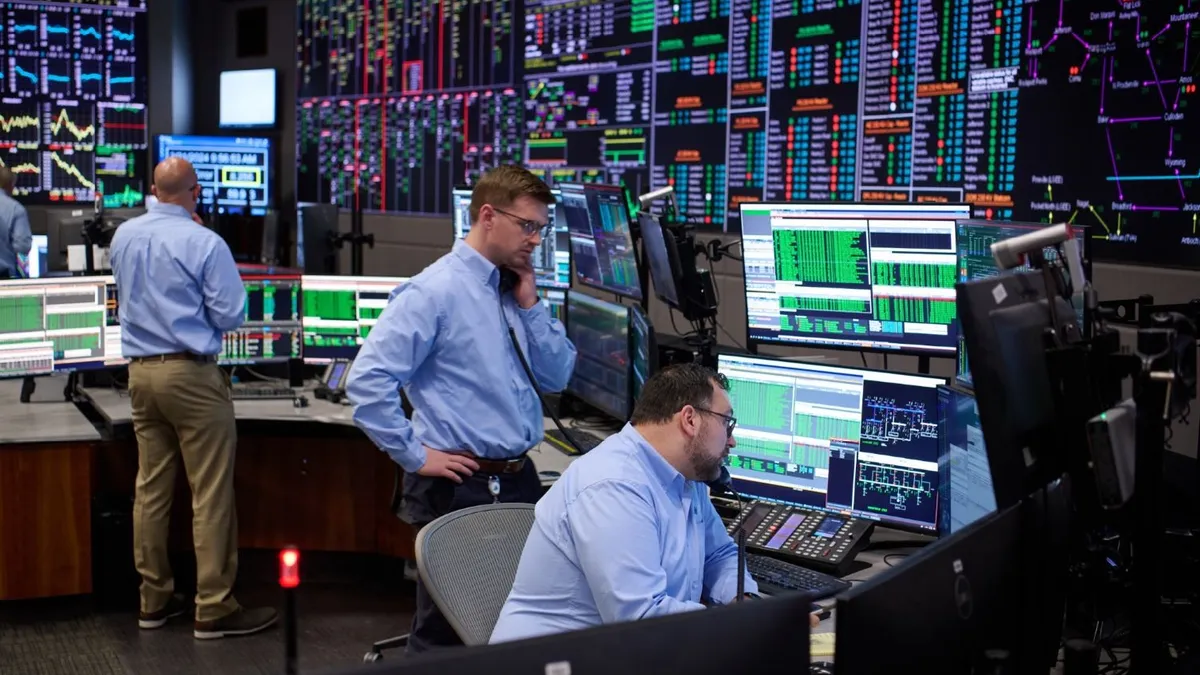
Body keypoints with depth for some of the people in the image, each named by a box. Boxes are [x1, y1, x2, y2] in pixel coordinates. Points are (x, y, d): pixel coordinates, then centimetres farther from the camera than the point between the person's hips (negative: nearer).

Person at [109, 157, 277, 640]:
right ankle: (213, 609, 2)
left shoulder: (123, 237, 6)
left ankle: (154, 599, 20)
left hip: (141, 372, 7)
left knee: (151, 488, 12)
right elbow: (231, 316, -11)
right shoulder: (204, 243, -14)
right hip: (191, 374, -7)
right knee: (210, 495, -2)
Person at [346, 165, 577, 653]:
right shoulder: (435, 291, -13)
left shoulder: (516, 290, 10)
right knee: (446, 632, 5)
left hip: (520, 481, 7)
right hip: (459, 489, -7)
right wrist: (416, 456, -16)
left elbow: (557, 377, 8)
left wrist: (529, 304, -2)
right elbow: (367, 381, -19)